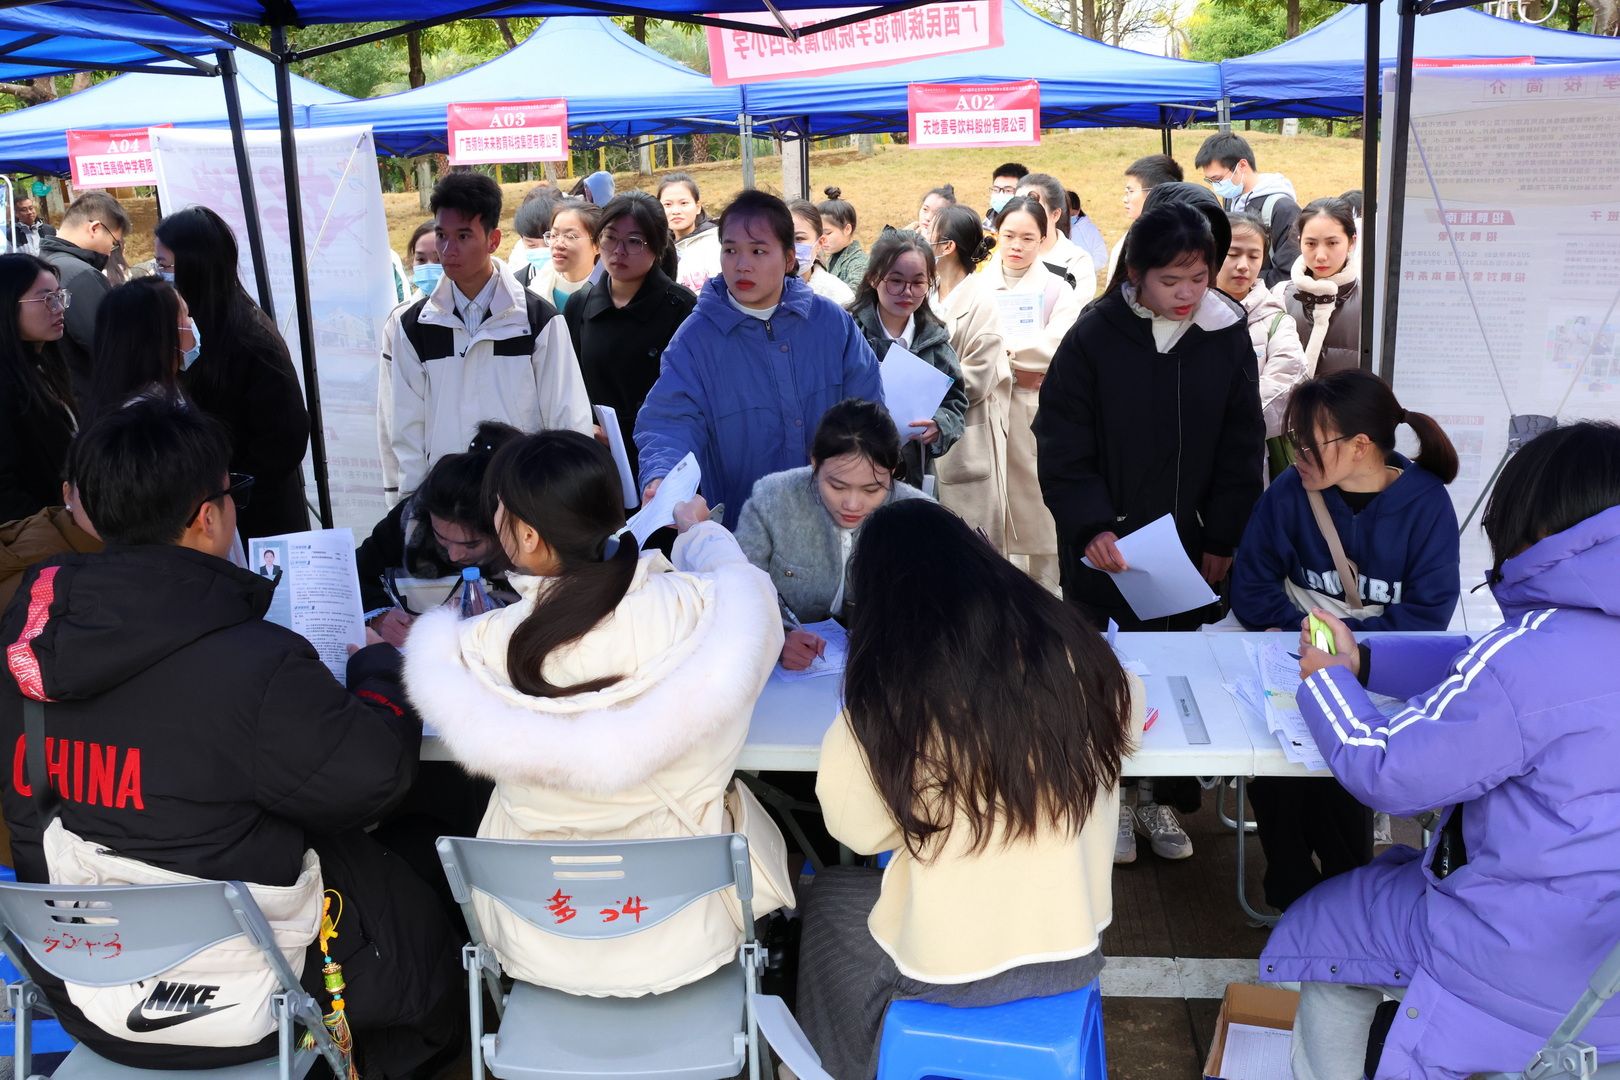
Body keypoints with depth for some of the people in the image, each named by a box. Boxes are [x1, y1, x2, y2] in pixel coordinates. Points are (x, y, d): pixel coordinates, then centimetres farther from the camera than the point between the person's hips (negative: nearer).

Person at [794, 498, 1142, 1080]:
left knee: (830, 898, 26)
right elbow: (1128, 721, 10)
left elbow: (859, 828, -7)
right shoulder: (1067, 644, -9)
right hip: (1072, 950, 4)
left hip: (949, 971, -4)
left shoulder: (886, 680, -19)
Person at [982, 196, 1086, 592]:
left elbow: (1057, 349, -11)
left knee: (1038, 506, 1)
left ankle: (1045, 595, 11)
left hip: (1038, 413, -2)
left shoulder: (1057, 290, 3)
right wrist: (1019, 365, -11)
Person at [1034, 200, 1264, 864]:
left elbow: (1241, 452, 6)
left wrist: (1223, 540, 2)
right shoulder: (1094, 338, -10)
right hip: (1104, 551, -2)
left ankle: (1160, 798, 27)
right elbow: (1061, 448, -10)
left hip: (1187, 549, 3)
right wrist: (1090, 527, -21)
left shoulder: (1228, 339, 0)